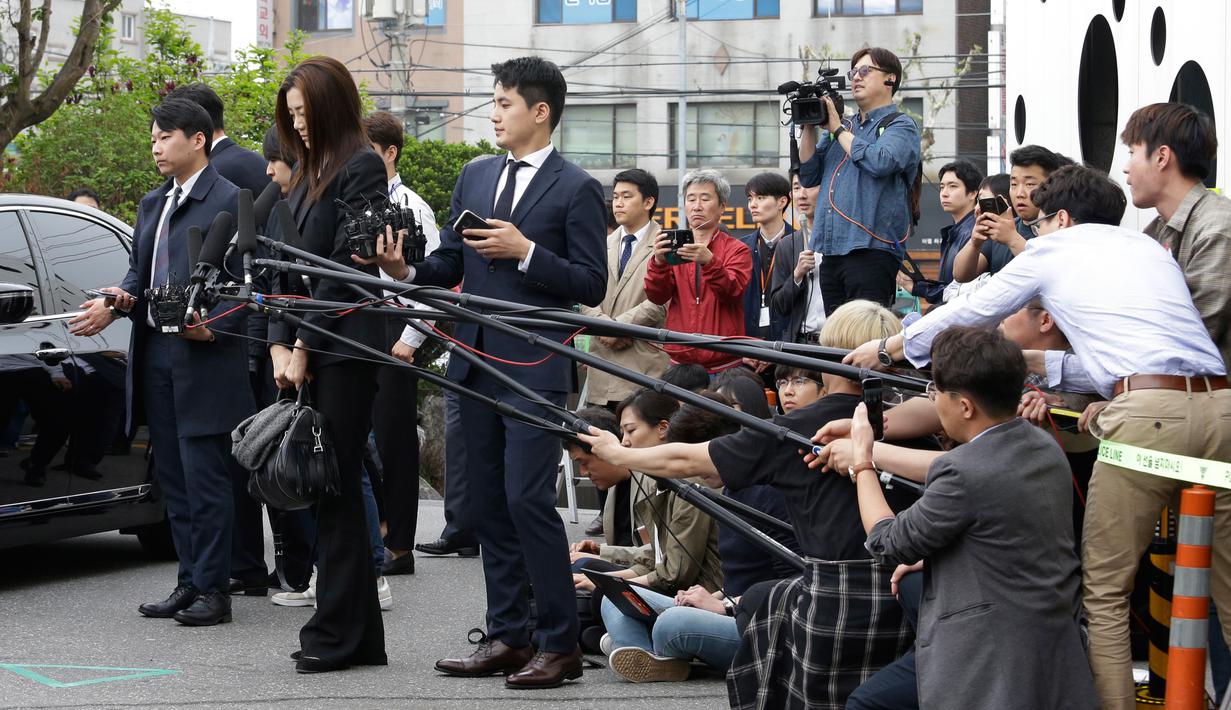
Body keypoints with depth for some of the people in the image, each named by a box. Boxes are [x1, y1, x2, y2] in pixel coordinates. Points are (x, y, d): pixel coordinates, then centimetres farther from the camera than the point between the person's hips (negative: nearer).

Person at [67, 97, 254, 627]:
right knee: (173, 479, 11)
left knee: (204, 479, -6)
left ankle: (213, 589, 0)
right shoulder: (152, 205, 19)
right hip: (155, 354, 8)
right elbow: (138, 274, 19)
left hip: (204, 360, -8)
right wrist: (118, 302, -1)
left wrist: (213, 328, -22)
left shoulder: (229, 201, -6)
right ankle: (190, 583, 17)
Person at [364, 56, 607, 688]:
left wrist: (525, 251, -16)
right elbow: (450, 264, 15)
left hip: (536, 368, -7)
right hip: (476, 363, 7)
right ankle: (507, 636, 17)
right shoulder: (475, 178, 15)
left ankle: (559, 643, -5)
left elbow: (592, 285, -7)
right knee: (488, 502, 9)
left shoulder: (575, 189, -4)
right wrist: (405, 271, -4)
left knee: (528, 498, -12)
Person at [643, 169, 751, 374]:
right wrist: (659, 262, -22)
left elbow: (733, 292, -14)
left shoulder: (736, 250, 3)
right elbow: (657, 296, -3)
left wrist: (709, 263, -31)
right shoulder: (674, 248, 11)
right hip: (680, 363, 2)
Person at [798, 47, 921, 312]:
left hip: (871, 249, -7)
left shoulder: (901, 125, 3)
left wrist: (838, 129, -5)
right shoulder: (844, 126, 23)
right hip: (832, 252, 7)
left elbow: (880, 162, -17)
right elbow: (808, 176, 18)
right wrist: (809, 126, 7)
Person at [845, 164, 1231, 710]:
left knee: (1104, 589, 3)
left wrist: (885, 350, 39)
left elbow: (965, 314, 25)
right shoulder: (1149, 249, 29)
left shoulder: (1053, 248, 17)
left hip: (1149, 415, -5)